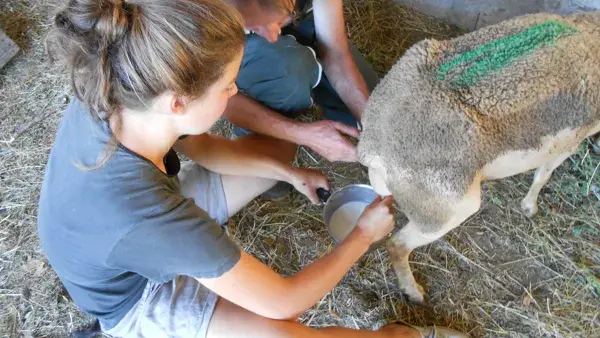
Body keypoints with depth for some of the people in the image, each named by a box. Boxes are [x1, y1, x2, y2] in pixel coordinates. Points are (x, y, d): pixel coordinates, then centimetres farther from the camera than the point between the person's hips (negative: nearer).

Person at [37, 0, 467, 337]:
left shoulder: (115, 95, -25)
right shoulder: (147, 215, -44)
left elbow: (201, 146, -1)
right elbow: (283, 302, -31)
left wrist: (291, 173, -1)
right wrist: (364, 235, -18)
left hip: (157, 233, 7)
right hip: (136, 297, -6)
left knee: (281, 147, 7)